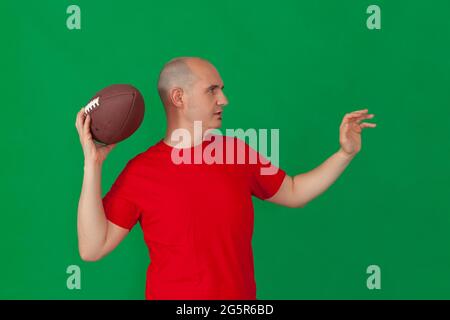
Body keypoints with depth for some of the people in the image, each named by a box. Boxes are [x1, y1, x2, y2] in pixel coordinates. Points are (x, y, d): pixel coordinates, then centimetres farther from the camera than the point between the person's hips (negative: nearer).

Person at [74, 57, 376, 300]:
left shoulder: (238, 151, 0)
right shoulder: (140, 171, -10)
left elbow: (294, 193, 12)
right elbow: (92, 248, -14)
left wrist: (346, 153, 3)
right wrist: (93, 165, -20)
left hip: (241, 291, 4)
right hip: (170, 293, -3)